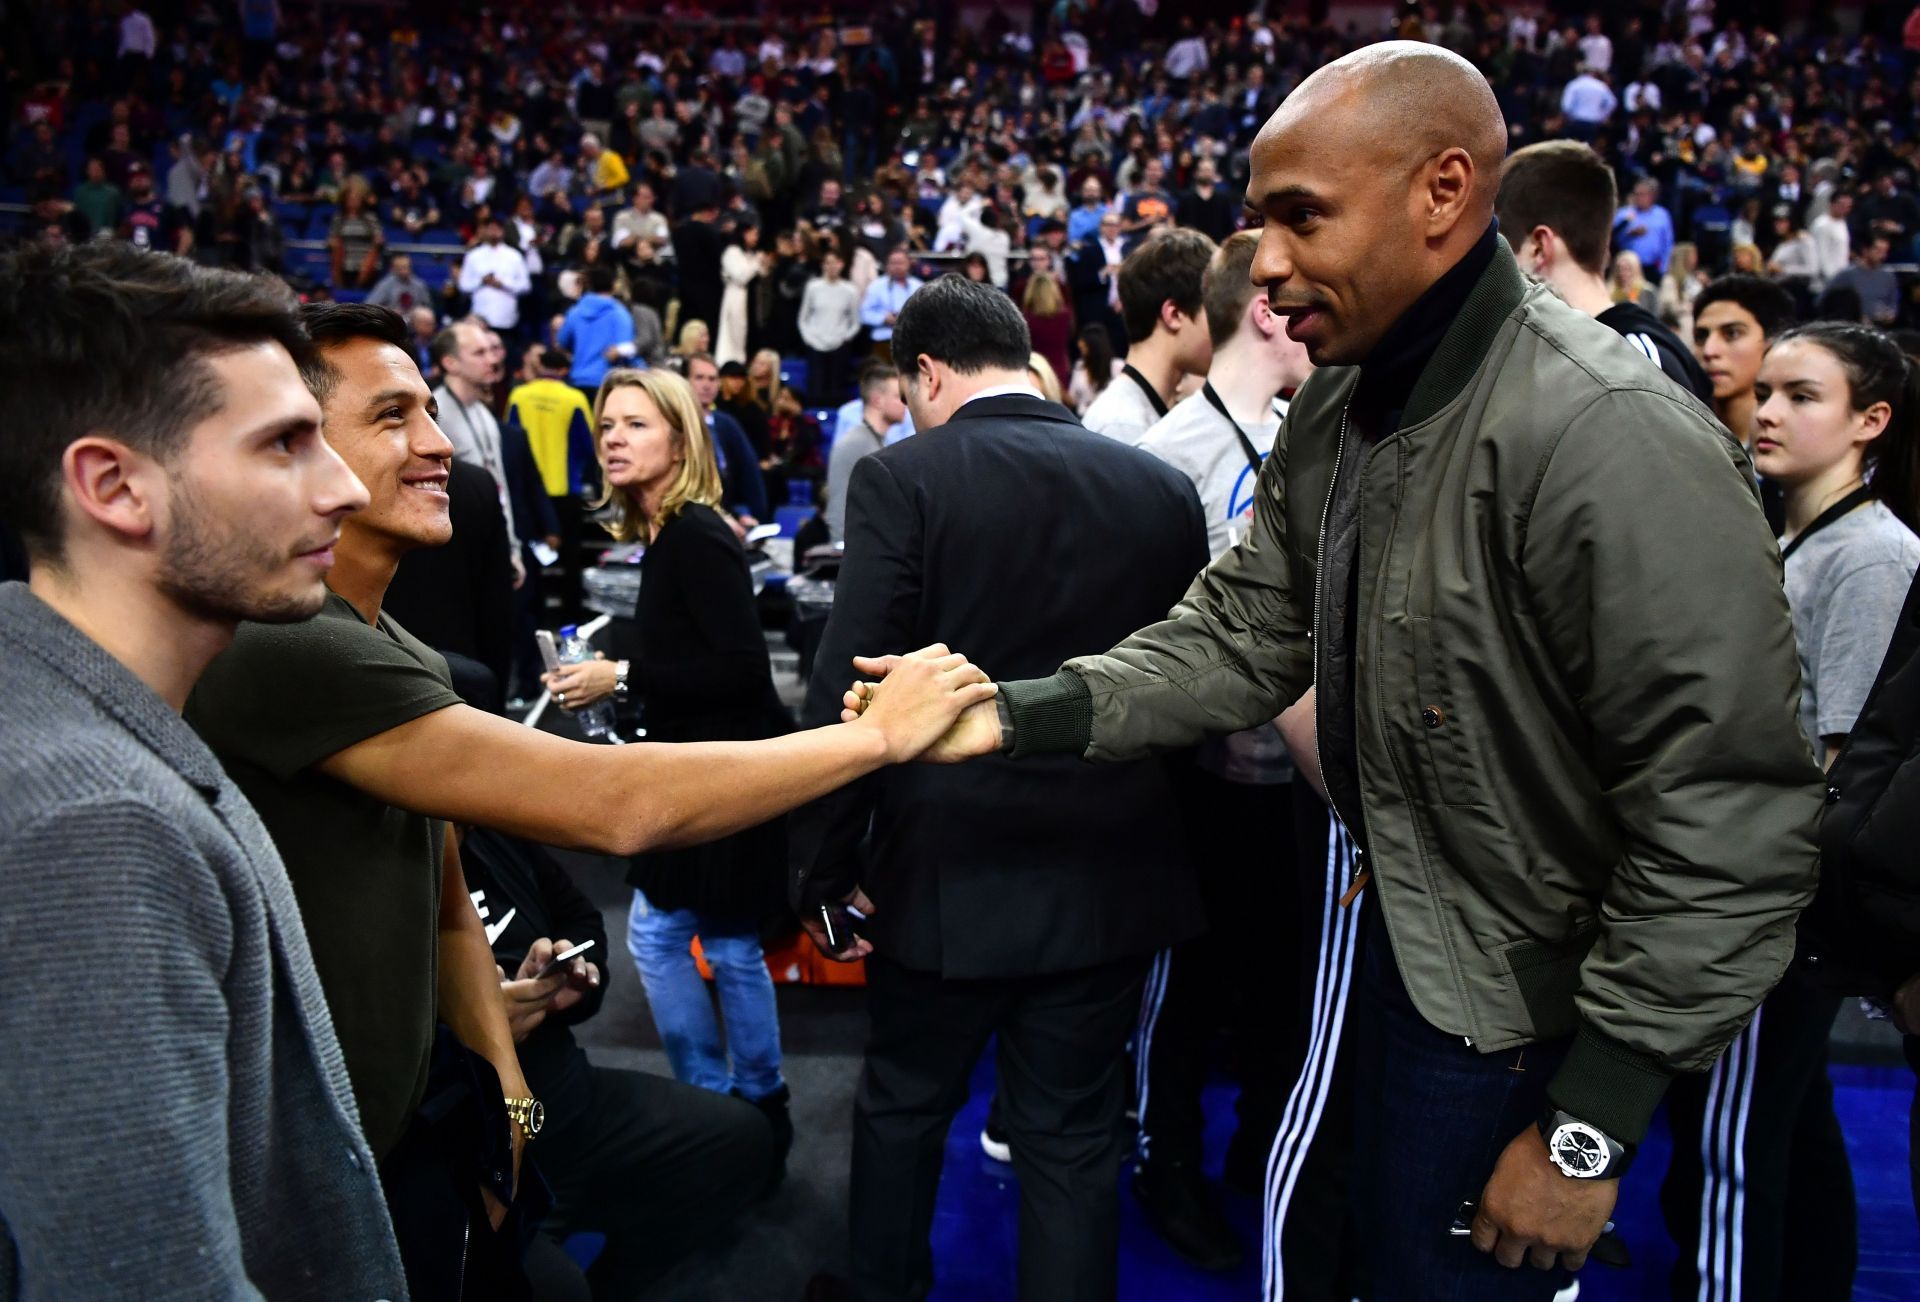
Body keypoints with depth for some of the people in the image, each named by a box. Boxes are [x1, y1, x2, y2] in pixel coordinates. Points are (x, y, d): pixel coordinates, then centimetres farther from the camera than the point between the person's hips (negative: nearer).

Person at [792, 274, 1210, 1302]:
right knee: (1074, 1138, 16)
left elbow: (844, 696, -14)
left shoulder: (901, 480, -11)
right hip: (1109, 878, 3)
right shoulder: (1164, 491, -1)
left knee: (901, 1105, 22)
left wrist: (825, 872, -4)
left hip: (949, 871, -2)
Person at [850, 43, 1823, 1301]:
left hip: (1513, 1004, -7)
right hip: (1374, 925, 8)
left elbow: (1729, 820, -26)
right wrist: (1020, 712, -14)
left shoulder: (1611, 440, -28)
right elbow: (1242, 632, 2)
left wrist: (1589, 1128, -19)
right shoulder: (1336, 410, 1)